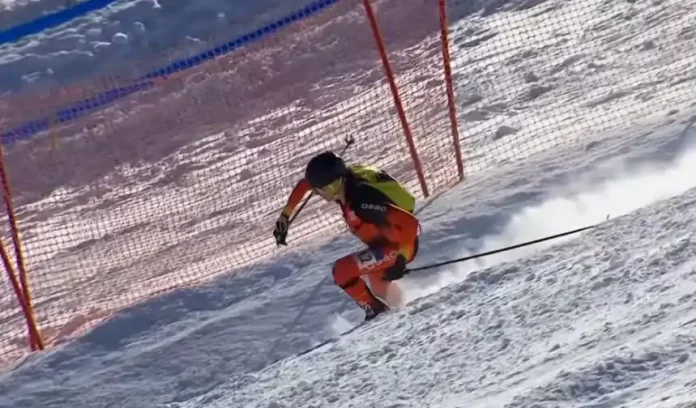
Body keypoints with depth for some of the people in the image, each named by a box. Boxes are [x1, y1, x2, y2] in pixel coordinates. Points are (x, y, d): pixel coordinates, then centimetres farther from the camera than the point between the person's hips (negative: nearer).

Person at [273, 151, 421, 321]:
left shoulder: (362, 199, -35)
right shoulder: (343, 181, -11)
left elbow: (410, 222, -37)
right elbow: (303, 184, 8)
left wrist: (400, 259, -37)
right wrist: (285, 216, 9)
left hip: (399, 246, -9)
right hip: (384, 243, 9)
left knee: (342, 270, -21)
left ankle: (374, 310, -6)